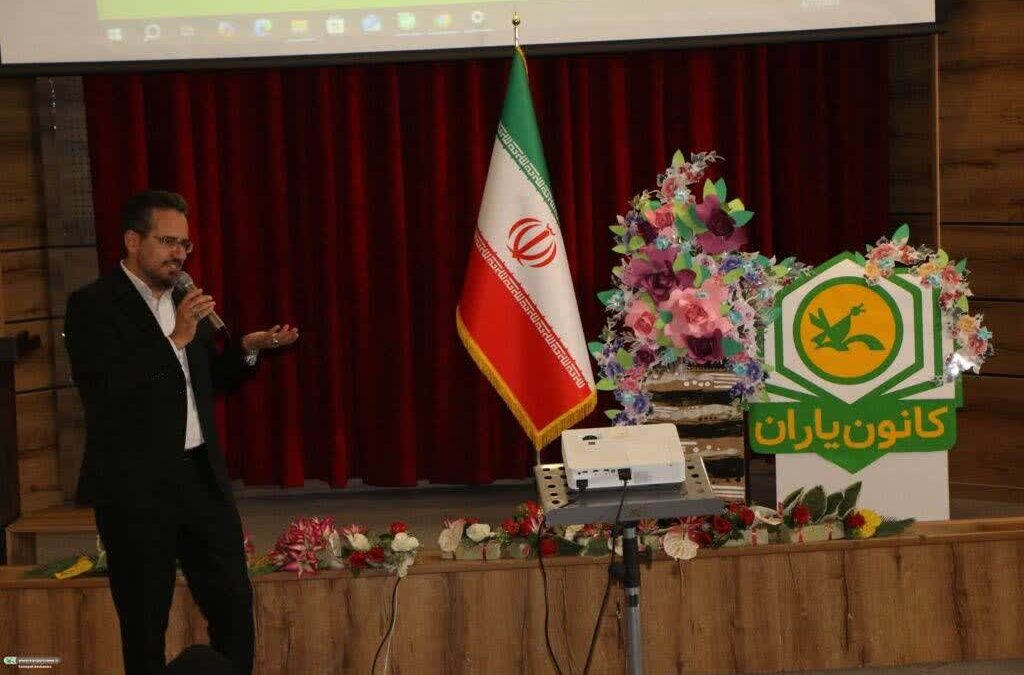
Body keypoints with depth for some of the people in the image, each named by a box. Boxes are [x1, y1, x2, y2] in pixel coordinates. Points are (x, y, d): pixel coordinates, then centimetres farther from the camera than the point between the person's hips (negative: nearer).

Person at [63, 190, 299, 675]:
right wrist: (175, 340, -23)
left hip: (201, 475, 6)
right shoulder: (92, 305, -9)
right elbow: (102, 393, -22)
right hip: (136, 486, -6)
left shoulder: (185, 300, 12)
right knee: (145, 621, 4)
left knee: (234, 602, 6)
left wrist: (247, 348, 4)